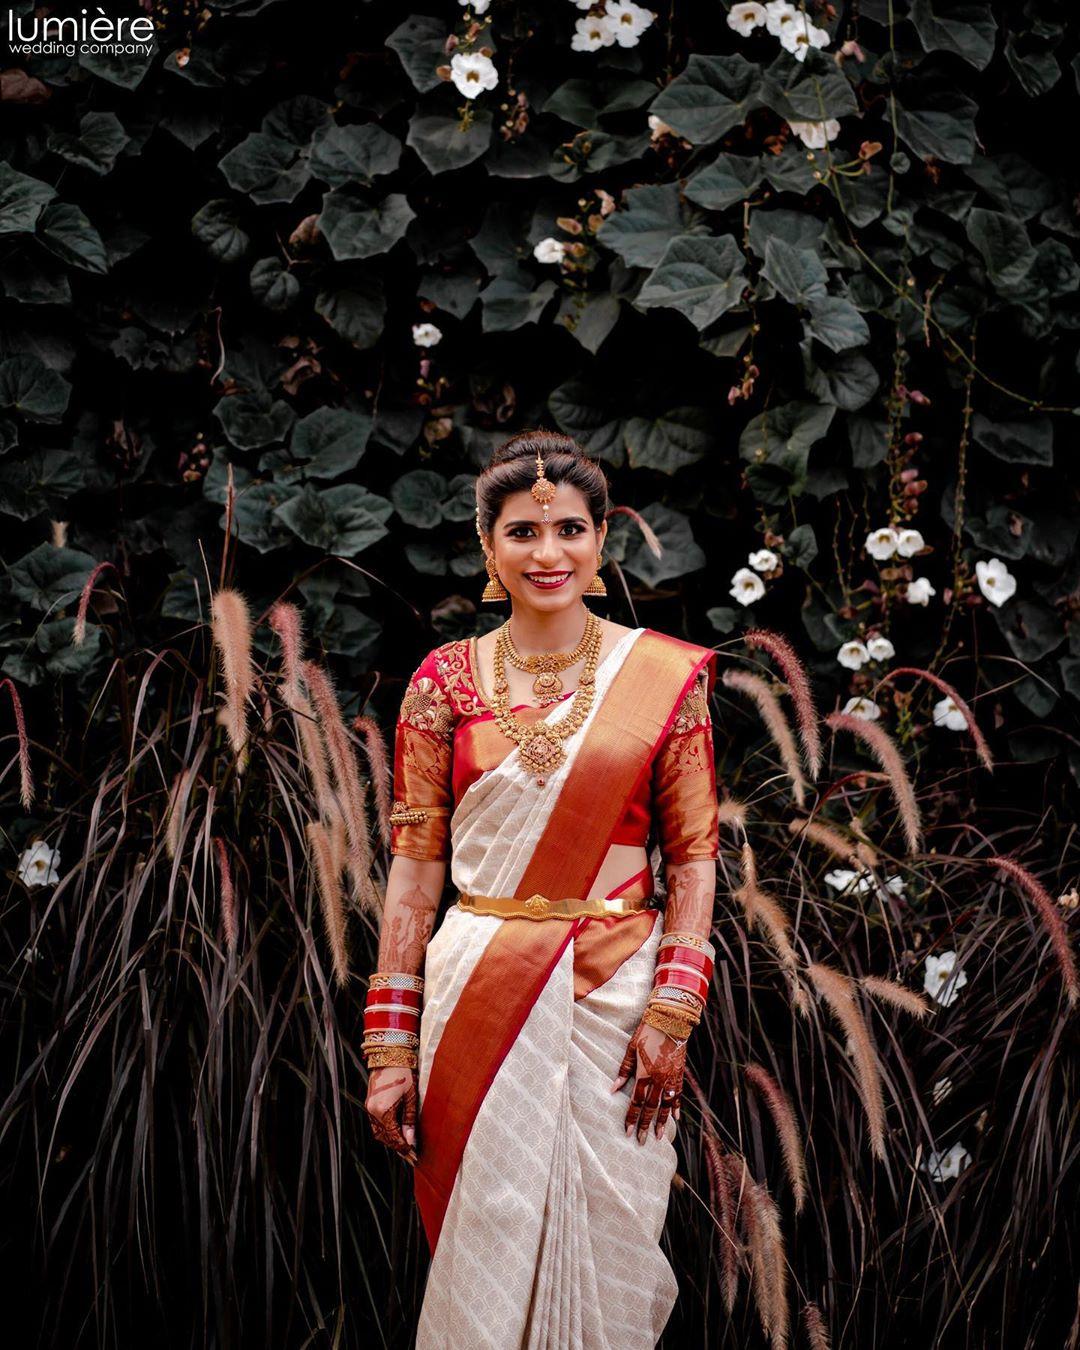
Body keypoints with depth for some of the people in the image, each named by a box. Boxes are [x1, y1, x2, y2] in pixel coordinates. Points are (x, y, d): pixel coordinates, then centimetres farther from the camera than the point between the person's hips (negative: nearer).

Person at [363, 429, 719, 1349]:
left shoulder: (664, 677, 1)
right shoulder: (445, 681, 2)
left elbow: (693, 856, 2)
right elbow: (414, 868, 1)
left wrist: (672, 1013, -8)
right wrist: (391, 1048, -2)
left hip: (615, 994, 0)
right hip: (481, 995, 0)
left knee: (606, 1239, 6)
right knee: (486, 1243, 6)